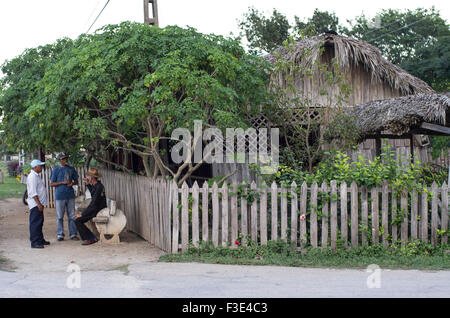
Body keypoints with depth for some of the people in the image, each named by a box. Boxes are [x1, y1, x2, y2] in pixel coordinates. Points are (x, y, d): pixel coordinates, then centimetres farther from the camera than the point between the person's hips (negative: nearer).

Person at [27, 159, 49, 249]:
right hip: (35, 204, -10)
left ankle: (40, 240, 25)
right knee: (35, 223, -9)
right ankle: (34, 242, -7)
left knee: (39, 222, 16)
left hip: (39, 203, 10)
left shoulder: (37, 176, 16)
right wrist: (38, 203, -23)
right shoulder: (32, 176, -16)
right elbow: (33, 192, -21)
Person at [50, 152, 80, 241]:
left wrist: (72, 183, -6)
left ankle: (73, 234, 10)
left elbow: (76, 181, 17)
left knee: (72, 216, 4)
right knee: (60, 217, 2)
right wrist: (63, 182, -13)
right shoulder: (56, 170, 1)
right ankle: (60, 235, 10)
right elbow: (51, 184, -1)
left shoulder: (71, 169, 11)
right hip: (60, 196, -3)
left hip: (70, 195, 3)